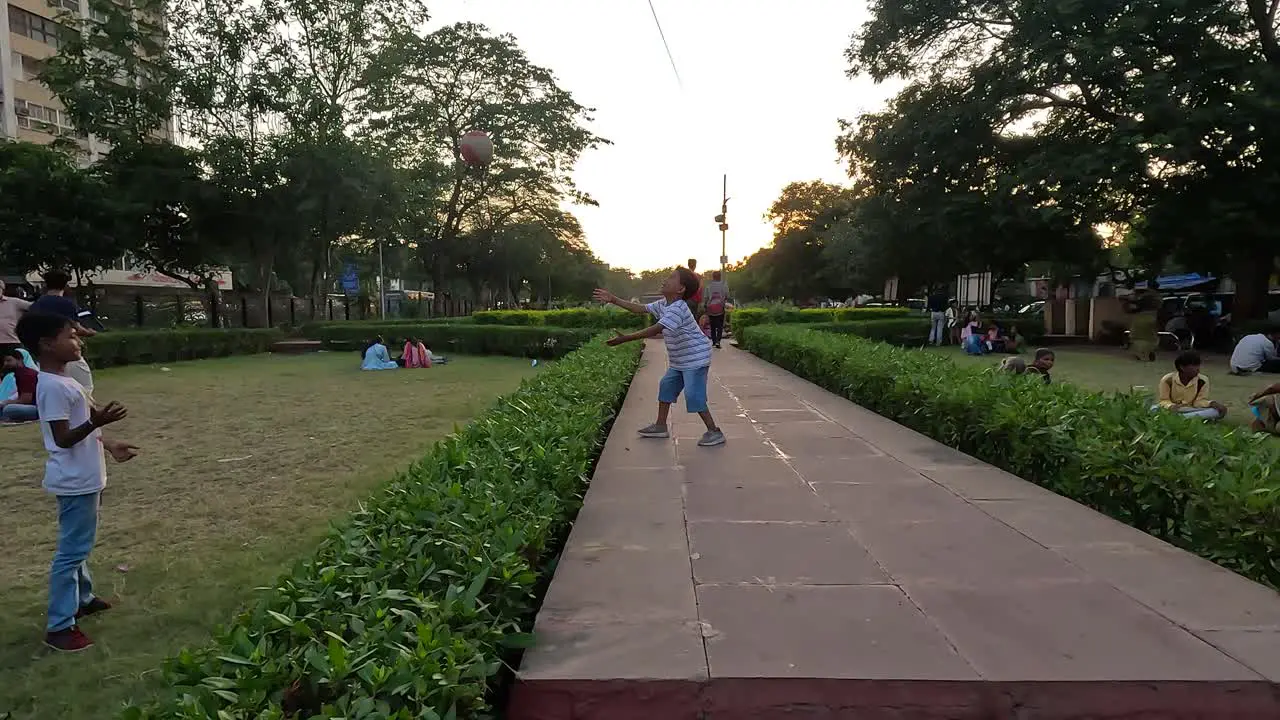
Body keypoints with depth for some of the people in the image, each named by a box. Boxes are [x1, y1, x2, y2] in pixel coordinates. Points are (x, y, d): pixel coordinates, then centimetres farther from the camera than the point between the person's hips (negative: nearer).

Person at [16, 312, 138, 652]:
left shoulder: (62, 381, 10)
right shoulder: (54, 387, -21)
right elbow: (64, 438, -25)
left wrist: (109, 444, 19)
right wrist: (97, 421, -38)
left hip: (83, 478, 11)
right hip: (75, 481, -11)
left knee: (78, 546, 23)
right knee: (72, 551, -4)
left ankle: (83, 598, 38)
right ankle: (59, 626, 2)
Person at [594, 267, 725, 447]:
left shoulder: (677, 309, -26)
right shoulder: (663, 304, 5)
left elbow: (655, 330, -32)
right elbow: (641, 309, 12)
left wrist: (626, 338, -33)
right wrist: (613, 300, 10)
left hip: (696, 359, -10)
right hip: (678, 361, 10)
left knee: (694, 396, -11)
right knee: (666, 387, 14)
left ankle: (714, 432, -1)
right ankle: (660, 426, 25)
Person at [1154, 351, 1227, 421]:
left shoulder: (1202, 380, -4)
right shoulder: (1168, 379, -10)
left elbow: (1199, 400, -2)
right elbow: (1163, 400, -7)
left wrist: (1212, 403, -23)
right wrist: (1171, 406, -30)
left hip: (1192, 410, 3)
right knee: (1154, 410, -34)